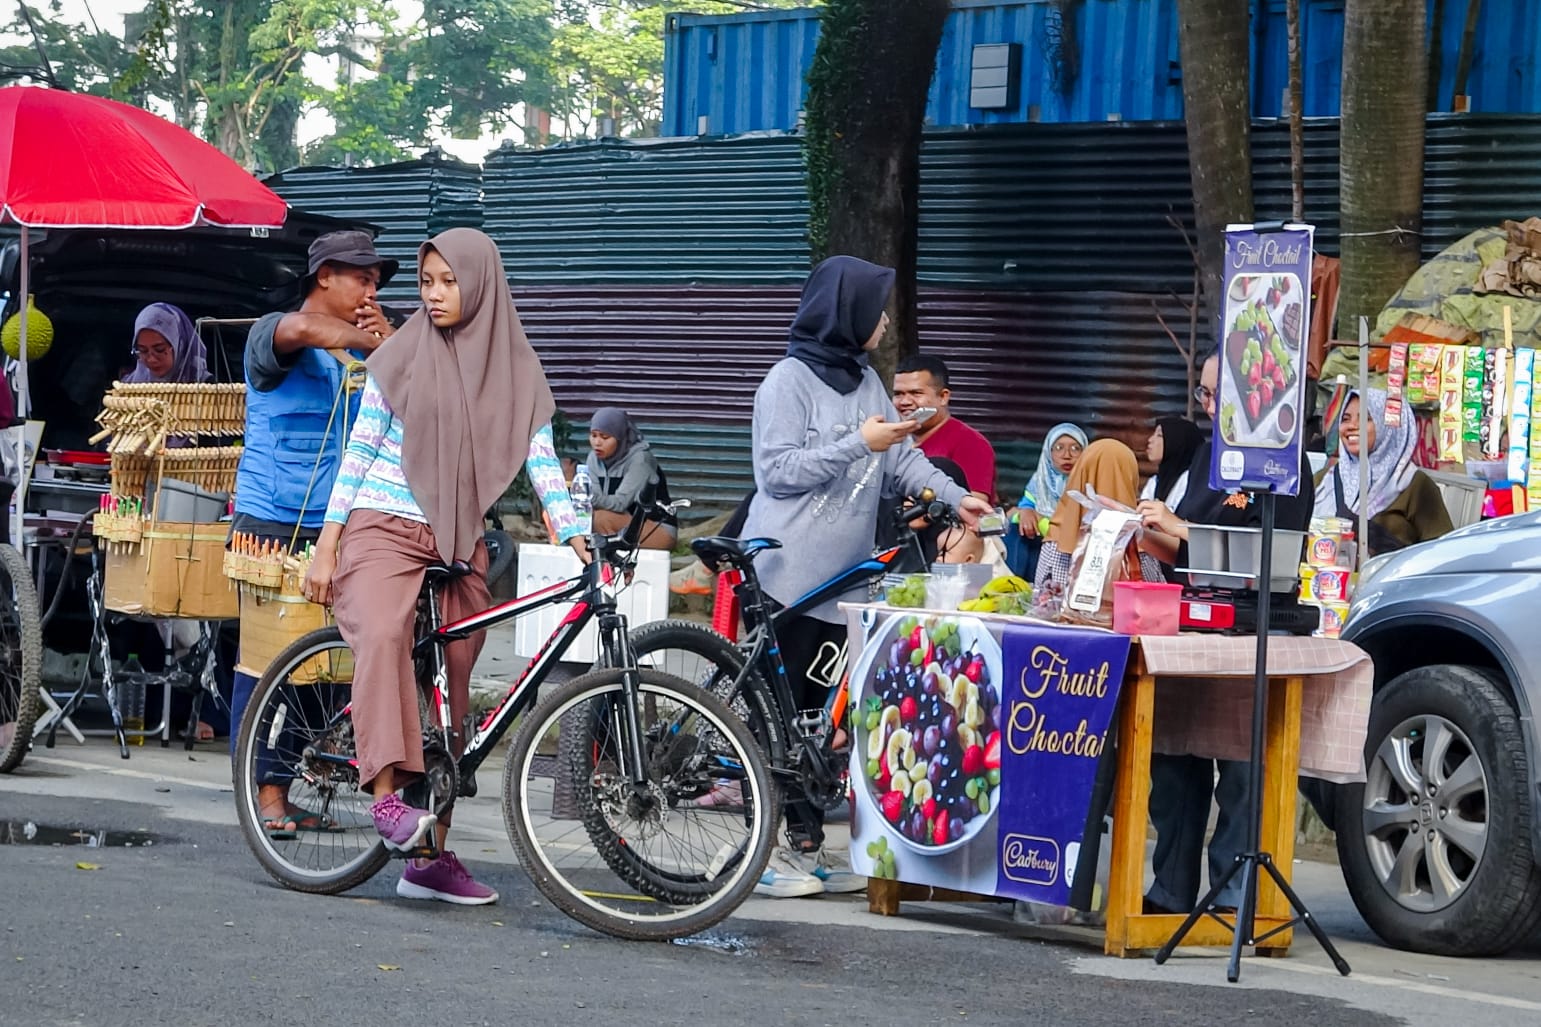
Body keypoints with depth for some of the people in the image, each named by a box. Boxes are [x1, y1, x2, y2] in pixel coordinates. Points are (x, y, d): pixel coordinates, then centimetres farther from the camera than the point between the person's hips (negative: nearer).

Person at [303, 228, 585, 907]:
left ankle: (430, 857, 10)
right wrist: (326, 545, -3)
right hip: (384, 532, -3)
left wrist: (575, 535, -11)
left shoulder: (514, 371, 7)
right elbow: (357, 454, 2)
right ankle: (386, 794, -39)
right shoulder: (401, 358, 2)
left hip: (459, 545, 3)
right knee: (383, 637, -34)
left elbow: (542, 461, 3)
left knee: (451, 693, 4)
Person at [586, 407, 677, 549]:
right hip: (626, 525, 6)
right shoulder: (594, 458, 1)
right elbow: (594, 497, -8)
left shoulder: (639, 458, -17)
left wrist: (593, 498, -42)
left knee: (601, 518, -27)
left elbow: (621, 502, -27)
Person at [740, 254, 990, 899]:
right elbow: (778, 471, -15)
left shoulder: (866, 380, 13)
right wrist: (859, 445, -17)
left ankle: (807, 844, 14)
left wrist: (956, 497, -2)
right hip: (785, 573, -7)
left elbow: (902, 459, 12)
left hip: (838, 578, 7)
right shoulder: (790, 380, -9)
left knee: (814, 711, 10)